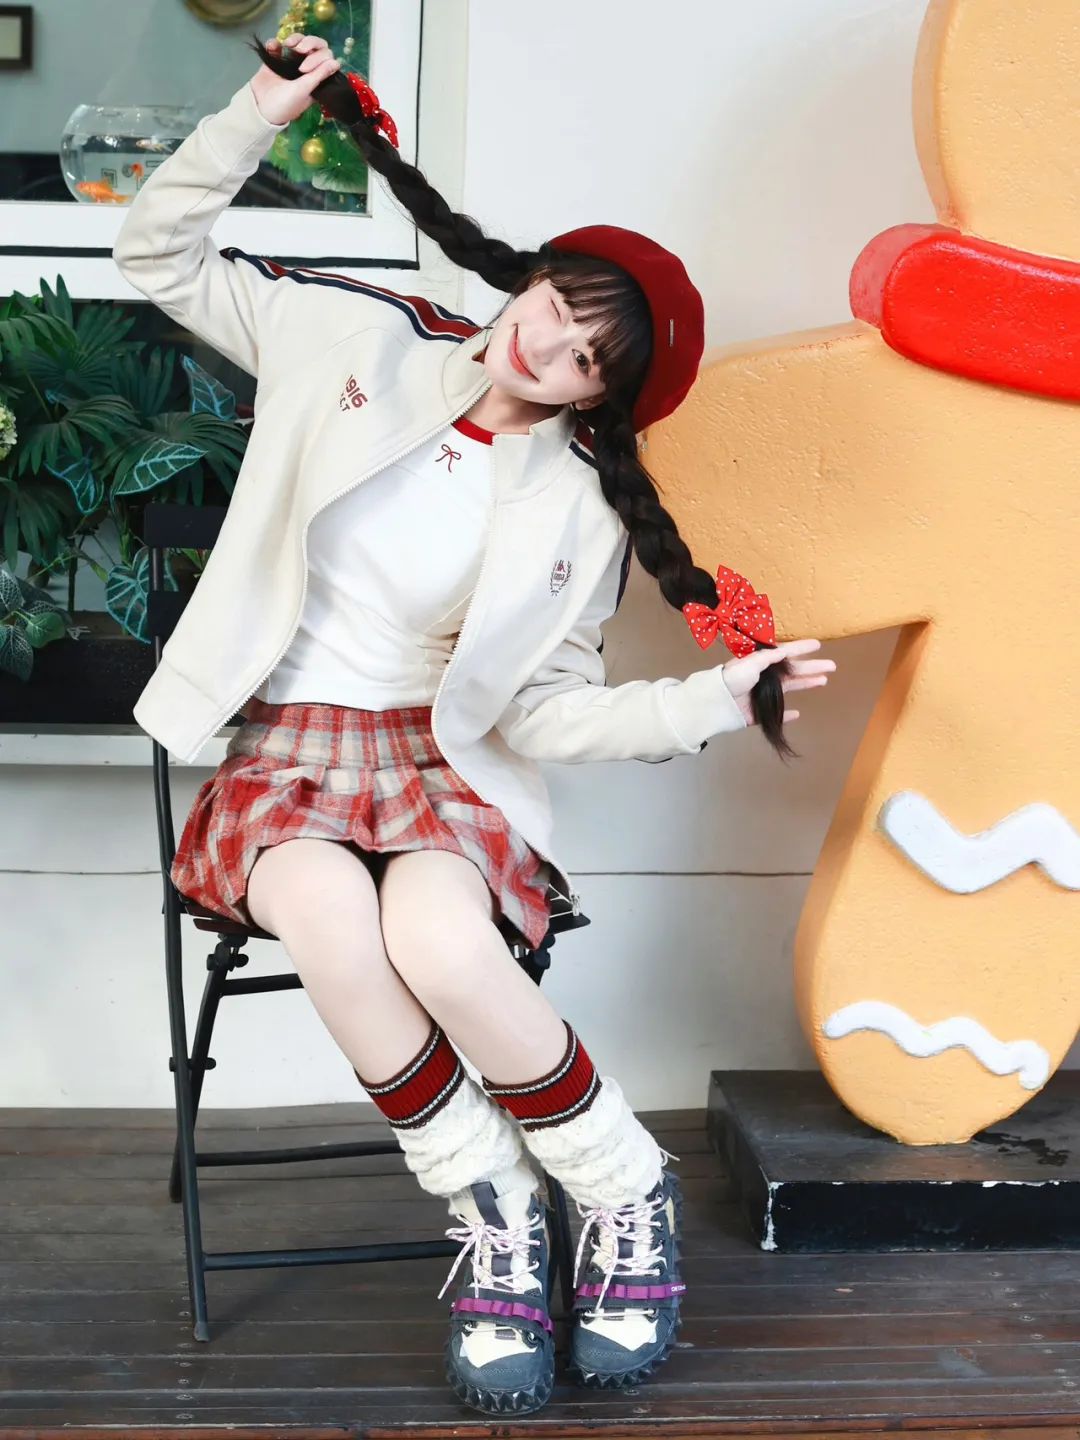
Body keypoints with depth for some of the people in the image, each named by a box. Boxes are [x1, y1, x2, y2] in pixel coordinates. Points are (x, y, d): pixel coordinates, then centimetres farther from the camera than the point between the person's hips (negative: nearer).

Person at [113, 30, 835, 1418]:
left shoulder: (577, 511, -2)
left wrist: (712, 697, -17)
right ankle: (494, 1223, -14)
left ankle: (626, 1199, -8)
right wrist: (262, 109, -4)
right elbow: (161, 256, 7)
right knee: (328, 913, -35)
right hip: (284, 744, 1)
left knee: (440, 941, -36)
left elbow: (543, 712, -5)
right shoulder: (357, 338, 1)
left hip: (444, 757, -1)